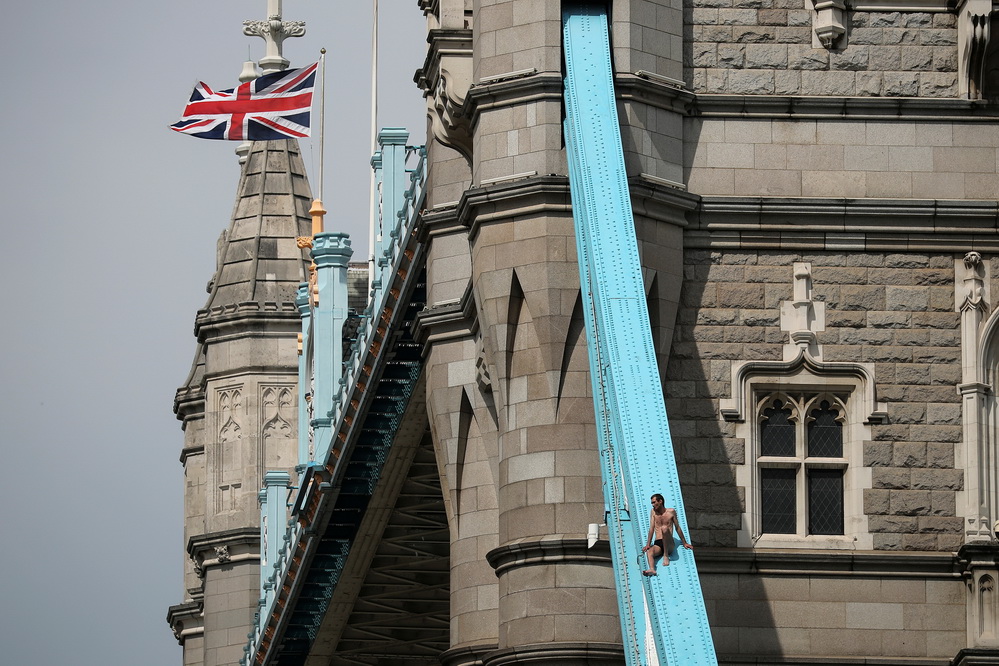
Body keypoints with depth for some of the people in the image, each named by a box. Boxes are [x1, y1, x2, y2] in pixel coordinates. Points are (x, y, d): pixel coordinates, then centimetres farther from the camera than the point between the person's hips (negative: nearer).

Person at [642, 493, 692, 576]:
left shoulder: (671, 512, 7)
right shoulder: (654, 512, 15)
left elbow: (678, 528, 12)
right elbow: (651, 529, 11)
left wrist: (684, 543, 14)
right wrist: (648, 544, 4)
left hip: (668, 544, -3)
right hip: (657, 544, 3)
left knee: (664, 528, -33)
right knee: (649, 552, -32)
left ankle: (666, 555, -27)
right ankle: (652, 569, -58)